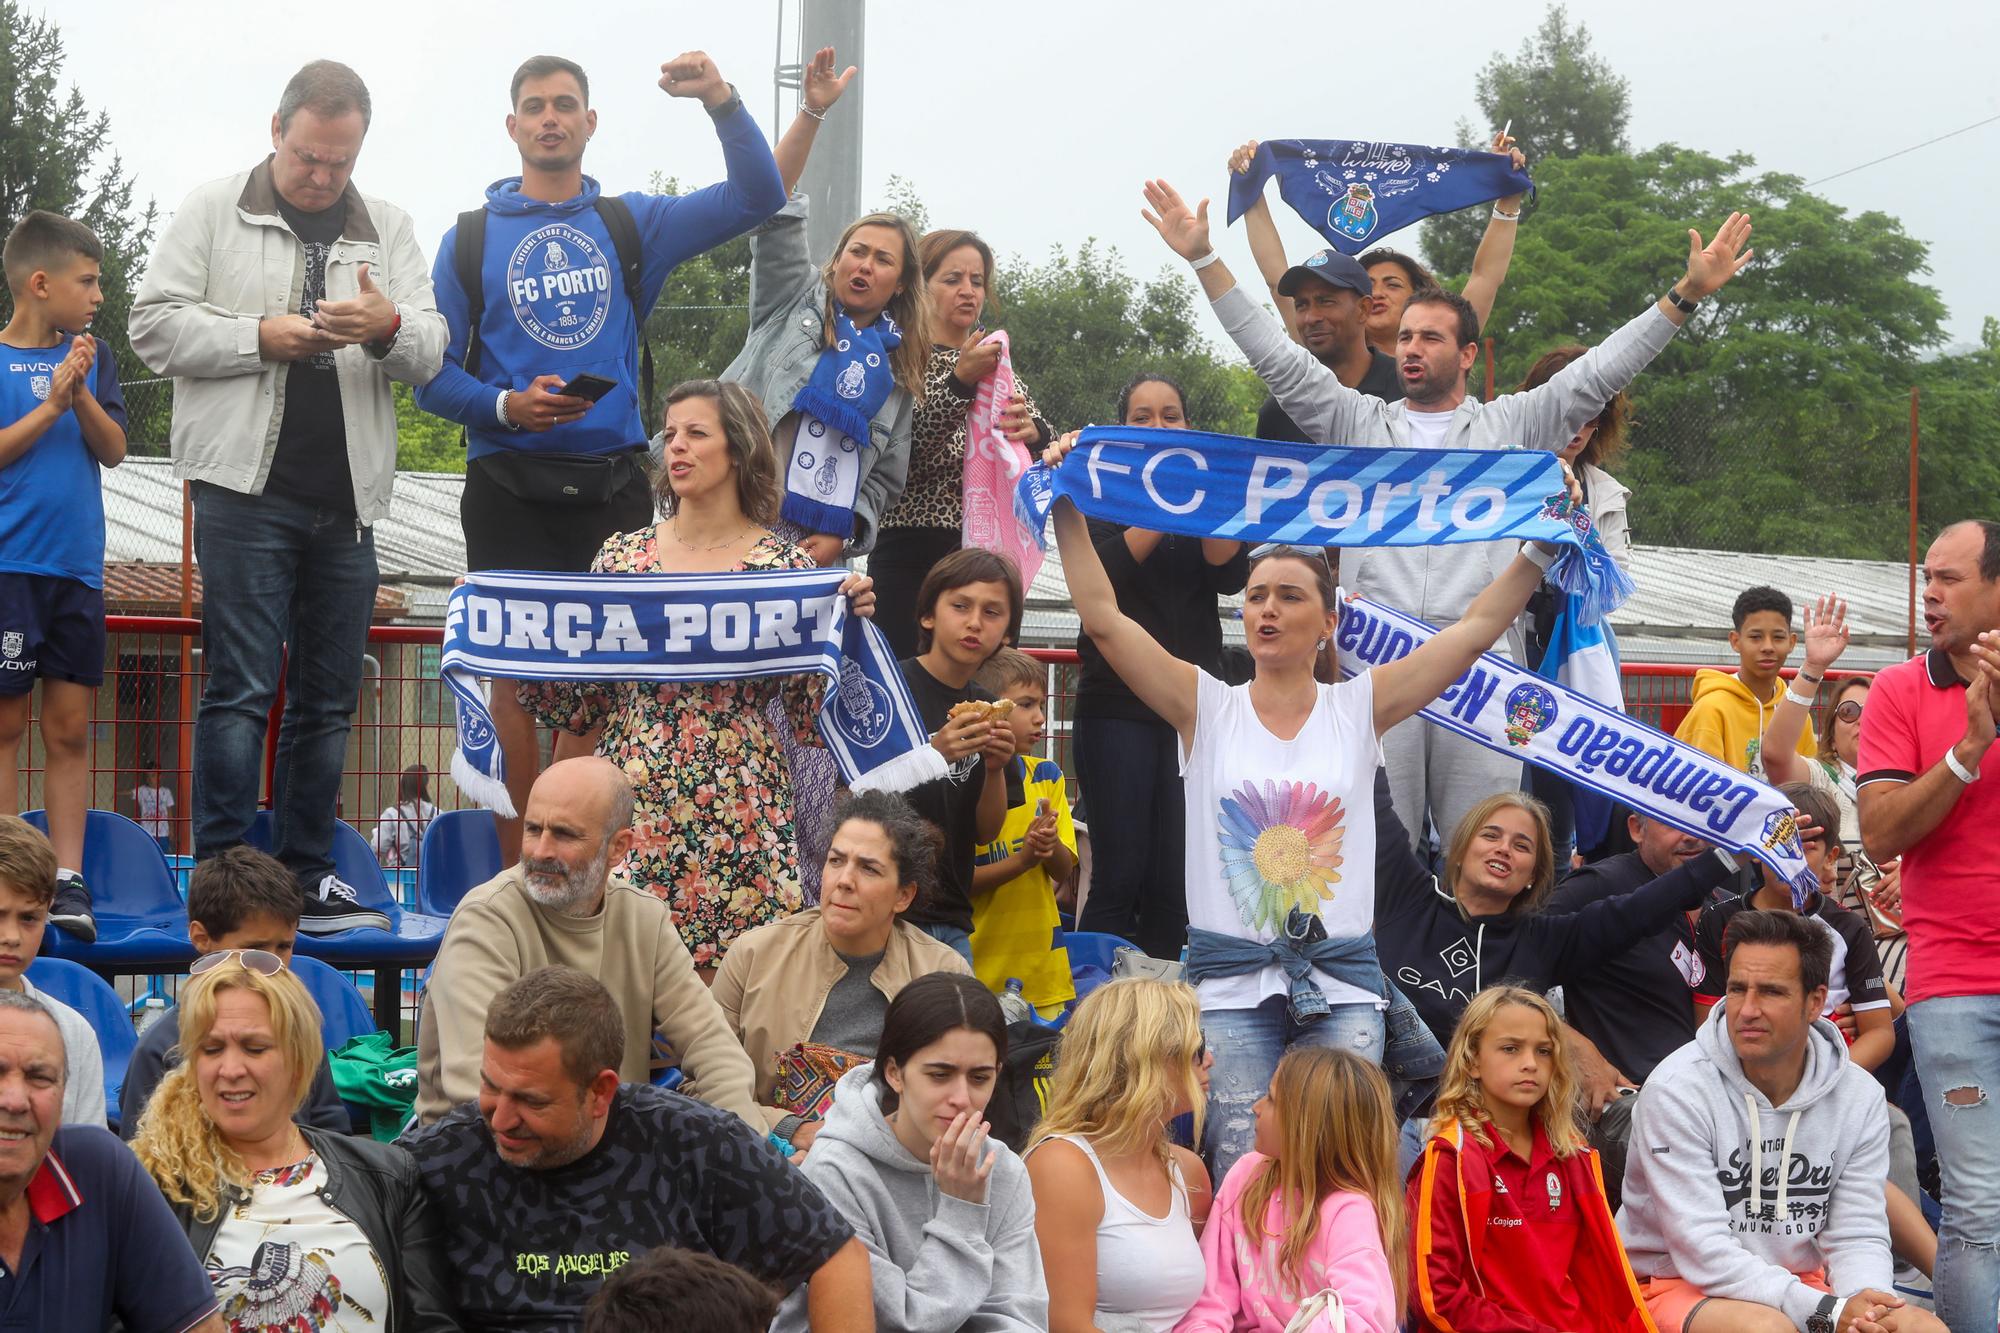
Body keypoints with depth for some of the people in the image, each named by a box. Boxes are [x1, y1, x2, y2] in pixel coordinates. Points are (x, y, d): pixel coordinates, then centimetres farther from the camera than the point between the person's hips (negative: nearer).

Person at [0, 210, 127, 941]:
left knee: (69, 728, 4)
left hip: (78, 566, 4)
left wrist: (83, 395, -11)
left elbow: (113, 449, 5)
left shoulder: (91, 355, 11)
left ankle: (67, 880, 6)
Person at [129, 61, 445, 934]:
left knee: (329, 697, 8)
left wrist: (389, 329, -15)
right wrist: (260, 338, -11)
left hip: (347, 501, 4)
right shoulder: (213, 213, 5)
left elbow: (431, 354, 7)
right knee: (240, 687, -7)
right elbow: (155, 326, 0)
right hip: (246, 491, -4)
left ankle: (306, 872, 15)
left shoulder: (387, 230, 14)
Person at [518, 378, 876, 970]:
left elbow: (811, 721, 2)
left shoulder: (785, 566, 3)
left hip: (739, 808, -2)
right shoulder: (622, 554, 10)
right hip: (631, 803, 2)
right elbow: (580, 707, 12)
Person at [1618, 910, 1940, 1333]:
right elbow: (1703, 1252, -21)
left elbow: (1858, 1237, 0)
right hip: (1676, 1287, -4)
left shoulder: (1861, 1098, 0)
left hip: (1802, 1281, 4)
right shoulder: (1677, 1091, -16)